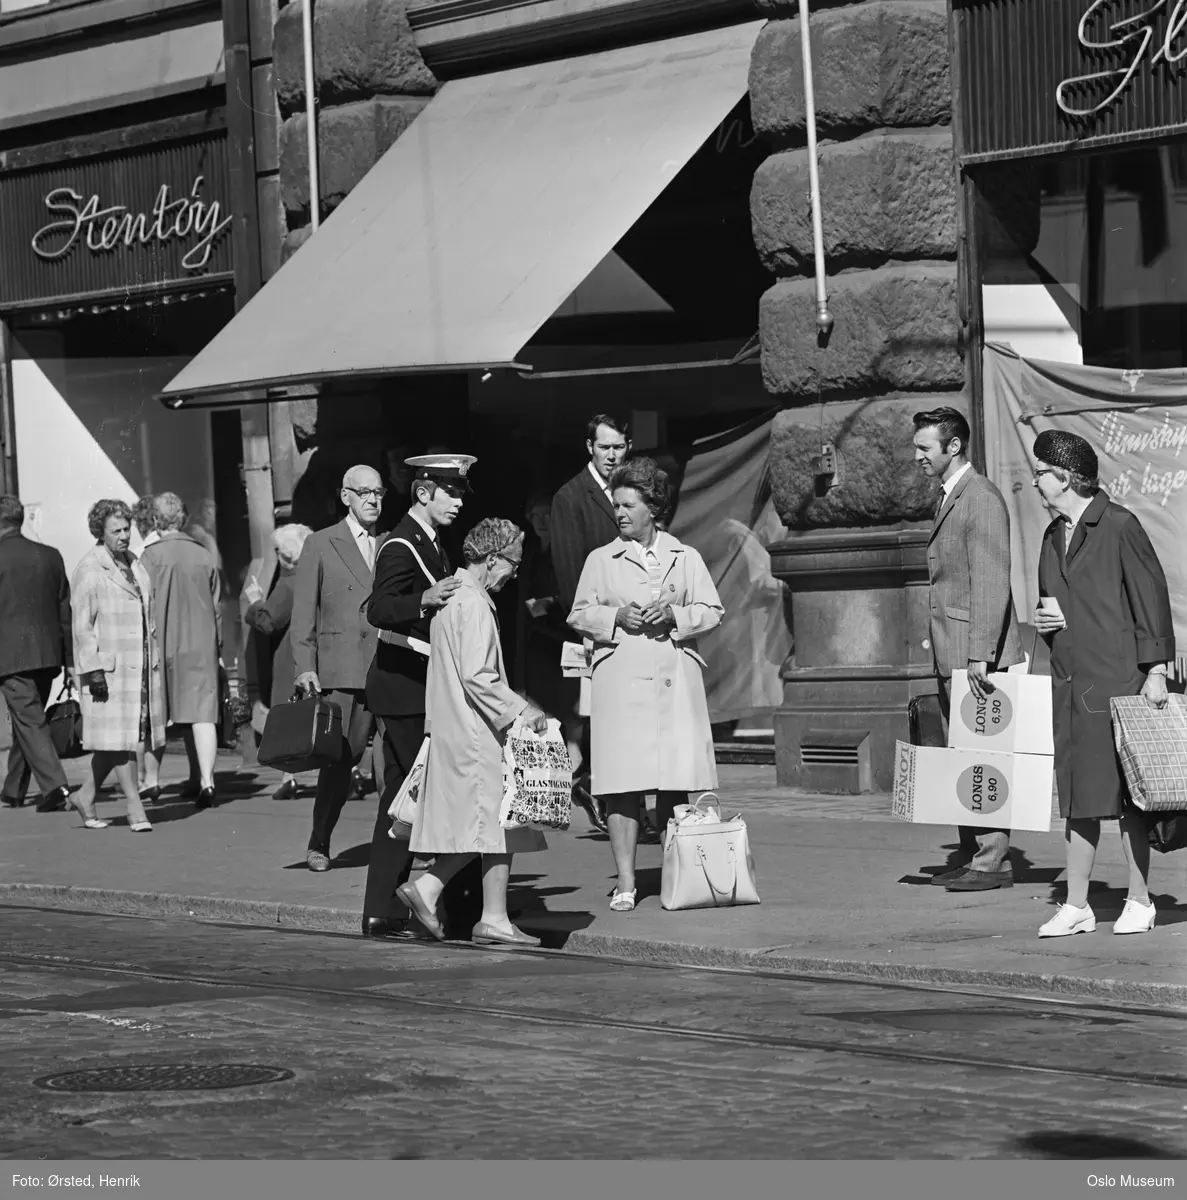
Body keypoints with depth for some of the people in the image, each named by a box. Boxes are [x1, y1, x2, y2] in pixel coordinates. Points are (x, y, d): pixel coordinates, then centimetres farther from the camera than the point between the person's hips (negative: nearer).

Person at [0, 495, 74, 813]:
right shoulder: (50, 556, 7)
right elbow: (65, 611, 10)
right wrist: (70, 660, 14)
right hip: (47, 653, 5)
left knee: (29, 722, -5)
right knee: (26, 720, 17)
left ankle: (54, 785, -19)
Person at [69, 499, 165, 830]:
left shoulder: (134, 565, 16)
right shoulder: (89, 570, -8)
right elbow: (82, 625, -11)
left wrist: (155, 661, 19)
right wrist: (93, 670, -16)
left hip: (141, 665, 7)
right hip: (109, 667, -7)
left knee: (122, 737, 9)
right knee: (119, 736, -6)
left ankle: (86, 796, 21)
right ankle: (134, 807, -3)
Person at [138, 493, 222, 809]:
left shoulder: (151, 557, -8)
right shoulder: (204, 557, 5)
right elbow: (217, 608, 11)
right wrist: (217, 647, 19)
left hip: (162, 644, -3)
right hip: (201, 645, 3)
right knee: (202, 714, 1)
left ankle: (151, 779, 17)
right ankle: (204, 780, -8)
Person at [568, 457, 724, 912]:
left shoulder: (685, 558, 12)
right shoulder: (601, 560, 11)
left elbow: (712, 612, 9)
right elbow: (579, 615, 10)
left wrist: (674, 615, -8)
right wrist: (616, 617, -7)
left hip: (676, 680, 1)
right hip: (620, 681, 0)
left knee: (675, 783, -2)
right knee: (624, 783, -7)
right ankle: (625, 882, -5)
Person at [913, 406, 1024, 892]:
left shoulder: (981, 500, -13)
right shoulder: (949, 499, 19)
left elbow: (991, 582, -19)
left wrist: (980, 655, -24)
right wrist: (948, 653, 18)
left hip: (978, 652, -10)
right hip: (951, 653, 10)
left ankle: (993, 862, -5)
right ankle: (973, 857, 13)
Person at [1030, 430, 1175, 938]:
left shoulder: (1119, 526, -7)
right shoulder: (1053, 535, 16)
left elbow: (1151, 595, -7)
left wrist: (1156, 670, -10)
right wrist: (1044, 617, 4)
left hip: (1116, 678, -7)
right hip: (1069, 681, 7)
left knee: (1125, 792, -2)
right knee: (1075, 795, 7)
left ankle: (1139, 902, 7)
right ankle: (1076, 906, 11)